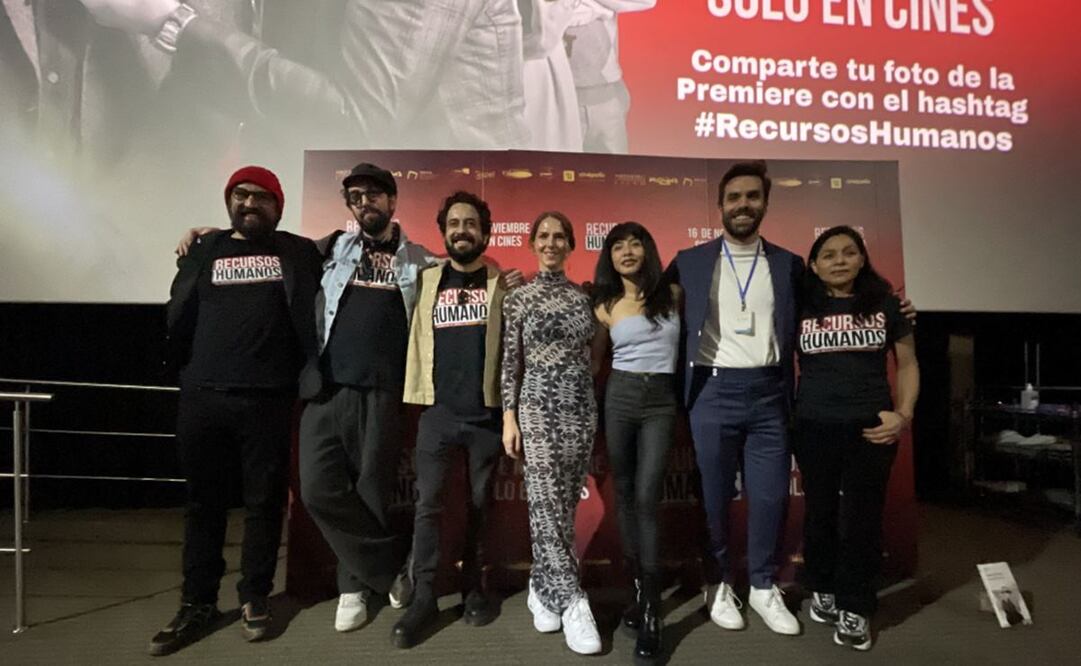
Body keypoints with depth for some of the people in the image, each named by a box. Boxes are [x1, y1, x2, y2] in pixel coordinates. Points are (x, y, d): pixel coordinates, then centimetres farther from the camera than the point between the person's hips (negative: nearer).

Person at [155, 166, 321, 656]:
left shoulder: (298, 252, 7)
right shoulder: (206, 251, 14)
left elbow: (313, 317, 2)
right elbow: (178, 317, 10)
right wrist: (183, 370, 4)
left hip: (269, 398, -2)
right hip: (201, 397, 3)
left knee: (263, 501, 6)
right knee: (203, 502, 11)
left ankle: (254, 597, 22)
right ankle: (198, 604, 24)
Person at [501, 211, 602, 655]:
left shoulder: (582, 297, 9)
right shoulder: (519, 298, 1)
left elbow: (589, 355, 12)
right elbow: (510, 361, 0)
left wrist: (597, 413, 10)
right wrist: (509, 417, -6)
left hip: (582, 406, 3)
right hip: (539, 406, -3)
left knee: (565, 504, 7)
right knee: (547, 505, -6)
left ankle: (543, 588, 24)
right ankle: (572, 602, 2)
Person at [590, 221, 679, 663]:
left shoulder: (673, 294, 4)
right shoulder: (606, 307, 6)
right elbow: (594, 356, 15)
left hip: (661, 402, -2)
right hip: (620, 398, 2)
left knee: (646, 499, -9)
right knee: (624, 494, 7)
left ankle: (651, 613, -1)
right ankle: (641, 590, 22)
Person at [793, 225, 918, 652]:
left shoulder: (885, 304, 4)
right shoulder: (800, 308, 2)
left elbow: (907, 364, 10)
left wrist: (904, 414, -3)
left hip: (872, 427, 0)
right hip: (814, 427, 0)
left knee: (862, 516, 4)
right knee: (820, 512, 12)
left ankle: (855, 607, 19)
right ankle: (822, 590, 31)